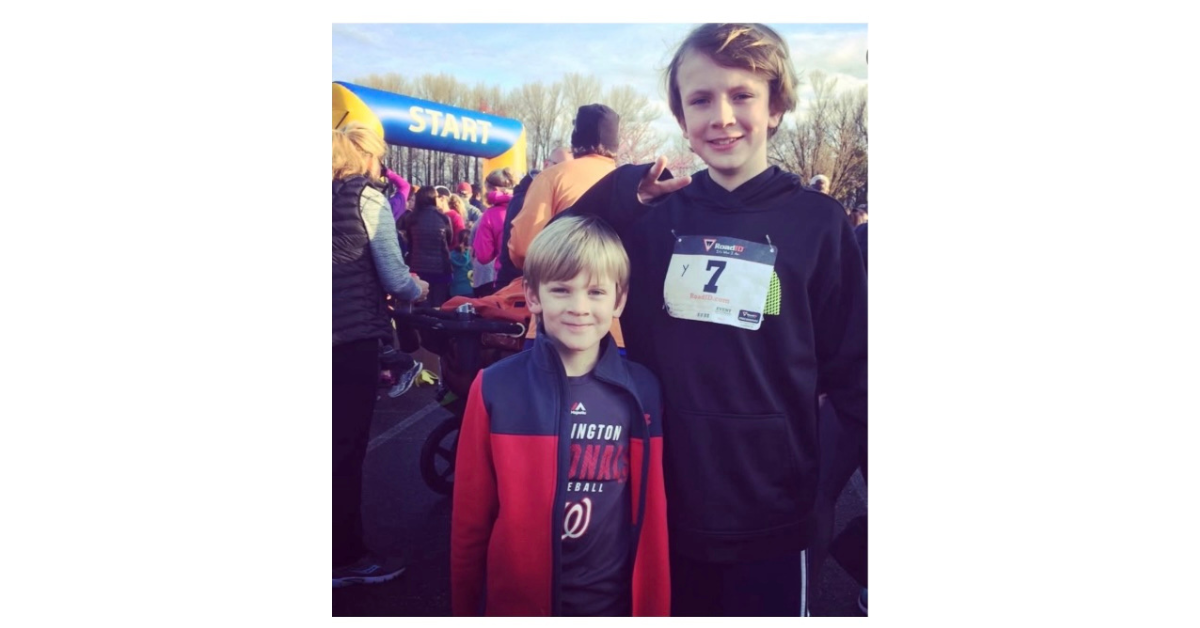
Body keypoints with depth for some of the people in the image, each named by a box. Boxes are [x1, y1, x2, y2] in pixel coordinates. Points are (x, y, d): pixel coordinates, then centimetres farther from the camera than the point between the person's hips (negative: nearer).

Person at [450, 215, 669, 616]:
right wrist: (465, 607, 3)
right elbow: (470, 519, -3)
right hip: (515, 600, 0)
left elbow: (650, 514, 0)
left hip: (614, 601, 1)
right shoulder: (495, 388, -11)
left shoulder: (641, 392, -7)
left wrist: (652, 605, 3)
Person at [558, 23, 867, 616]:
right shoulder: (654, 214, -1)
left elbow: (850, 367, -2)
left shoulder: (816, 221, -6)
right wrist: (621, 193, -12)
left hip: (771, 511, -2)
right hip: (665, 503, 2)